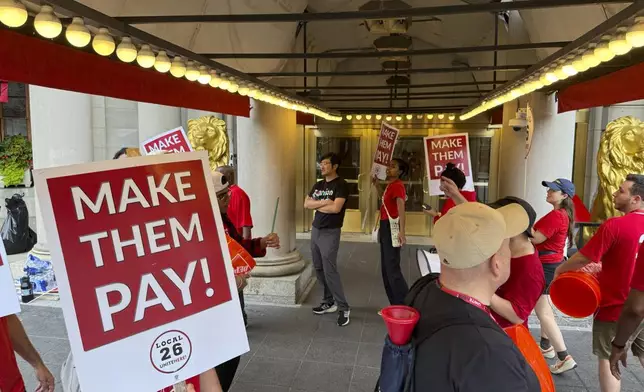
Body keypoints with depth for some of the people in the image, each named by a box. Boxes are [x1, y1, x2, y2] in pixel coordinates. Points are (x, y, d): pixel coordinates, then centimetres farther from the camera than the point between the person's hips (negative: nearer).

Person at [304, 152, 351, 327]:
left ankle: (344, 308, -1)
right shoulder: (318, 185, 13)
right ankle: (329, 302, 24)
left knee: (330, 270, -10)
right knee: (319, 269, 12)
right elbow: (306, 204, 3)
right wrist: (324, 202, -12)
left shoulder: (341, 185, -10)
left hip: (330, 232, -8)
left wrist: (317, 206, -7)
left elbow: (336, 208, -21)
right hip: (315, 230, 8)